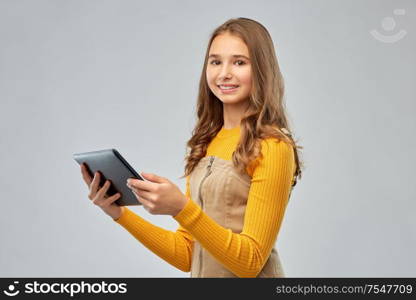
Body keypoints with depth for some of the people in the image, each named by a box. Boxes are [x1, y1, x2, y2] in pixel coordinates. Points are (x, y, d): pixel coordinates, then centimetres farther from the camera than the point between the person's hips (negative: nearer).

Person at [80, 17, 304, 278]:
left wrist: (181, 209, -25)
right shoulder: (206, 145, 5)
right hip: (203, 274, 5)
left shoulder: (272, 147, -13)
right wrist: (119, 213, -4)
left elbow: (250, 262, -16)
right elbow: (187, 255, 6)